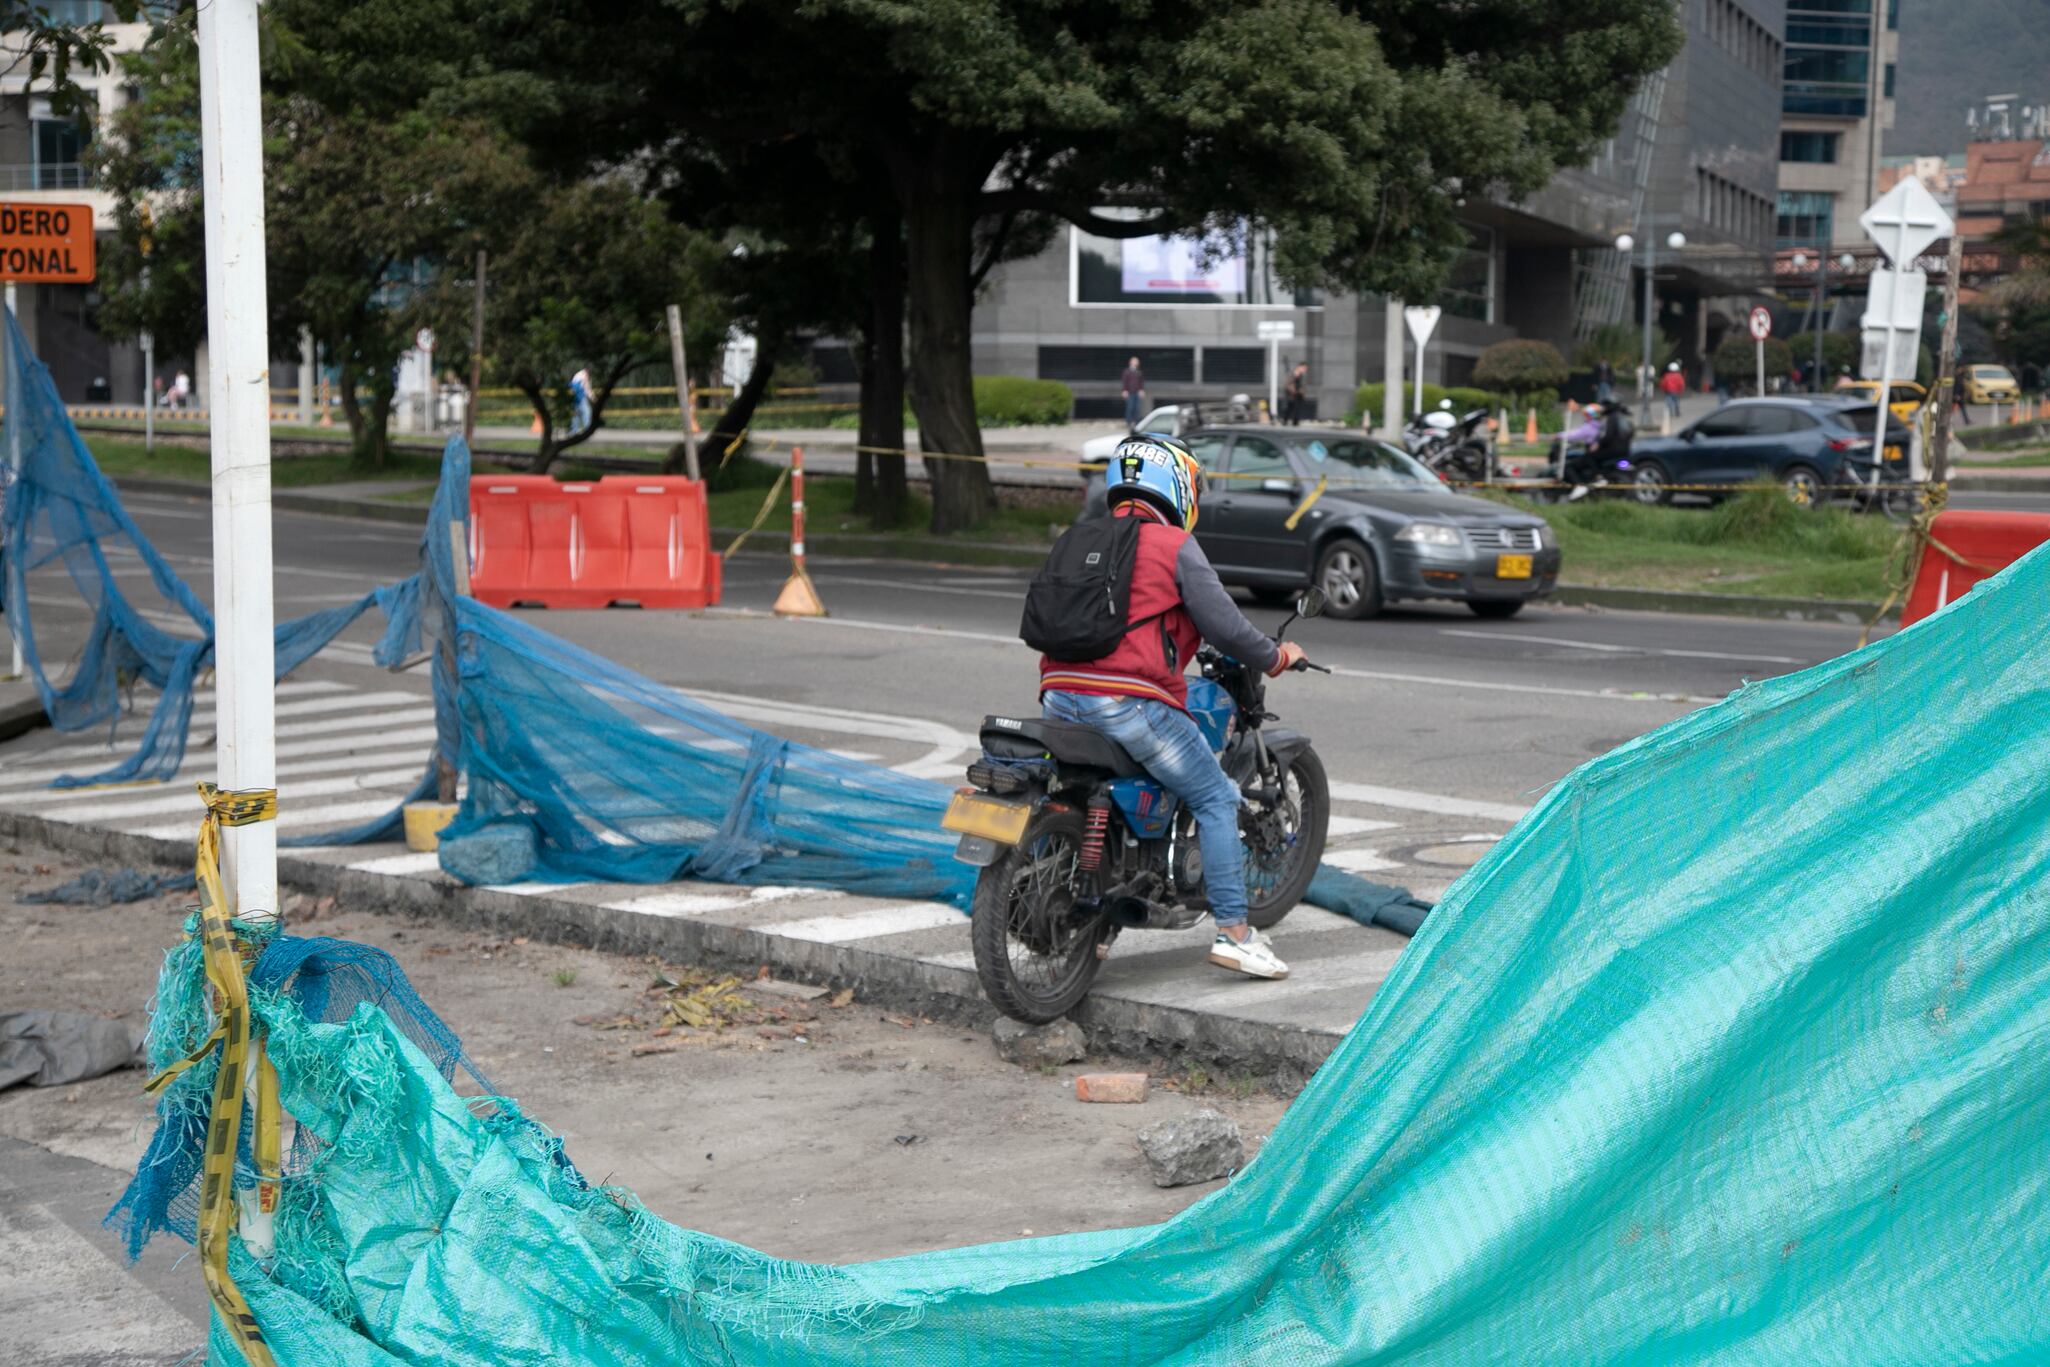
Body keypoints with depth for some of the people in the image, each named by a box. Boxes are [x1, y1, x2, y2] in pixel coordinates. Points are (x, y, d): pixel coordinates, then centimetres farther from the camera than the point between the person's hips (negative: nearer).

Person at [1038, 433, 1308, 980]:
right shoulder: (1175, 546, 0)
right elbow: (1223, 624, -4)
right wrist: (1277, 658, 15)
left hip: (1059, 696, 7)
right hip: (1129, 701, -7)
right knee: (1216, 798, 5)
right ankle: (1233, 932, 0)